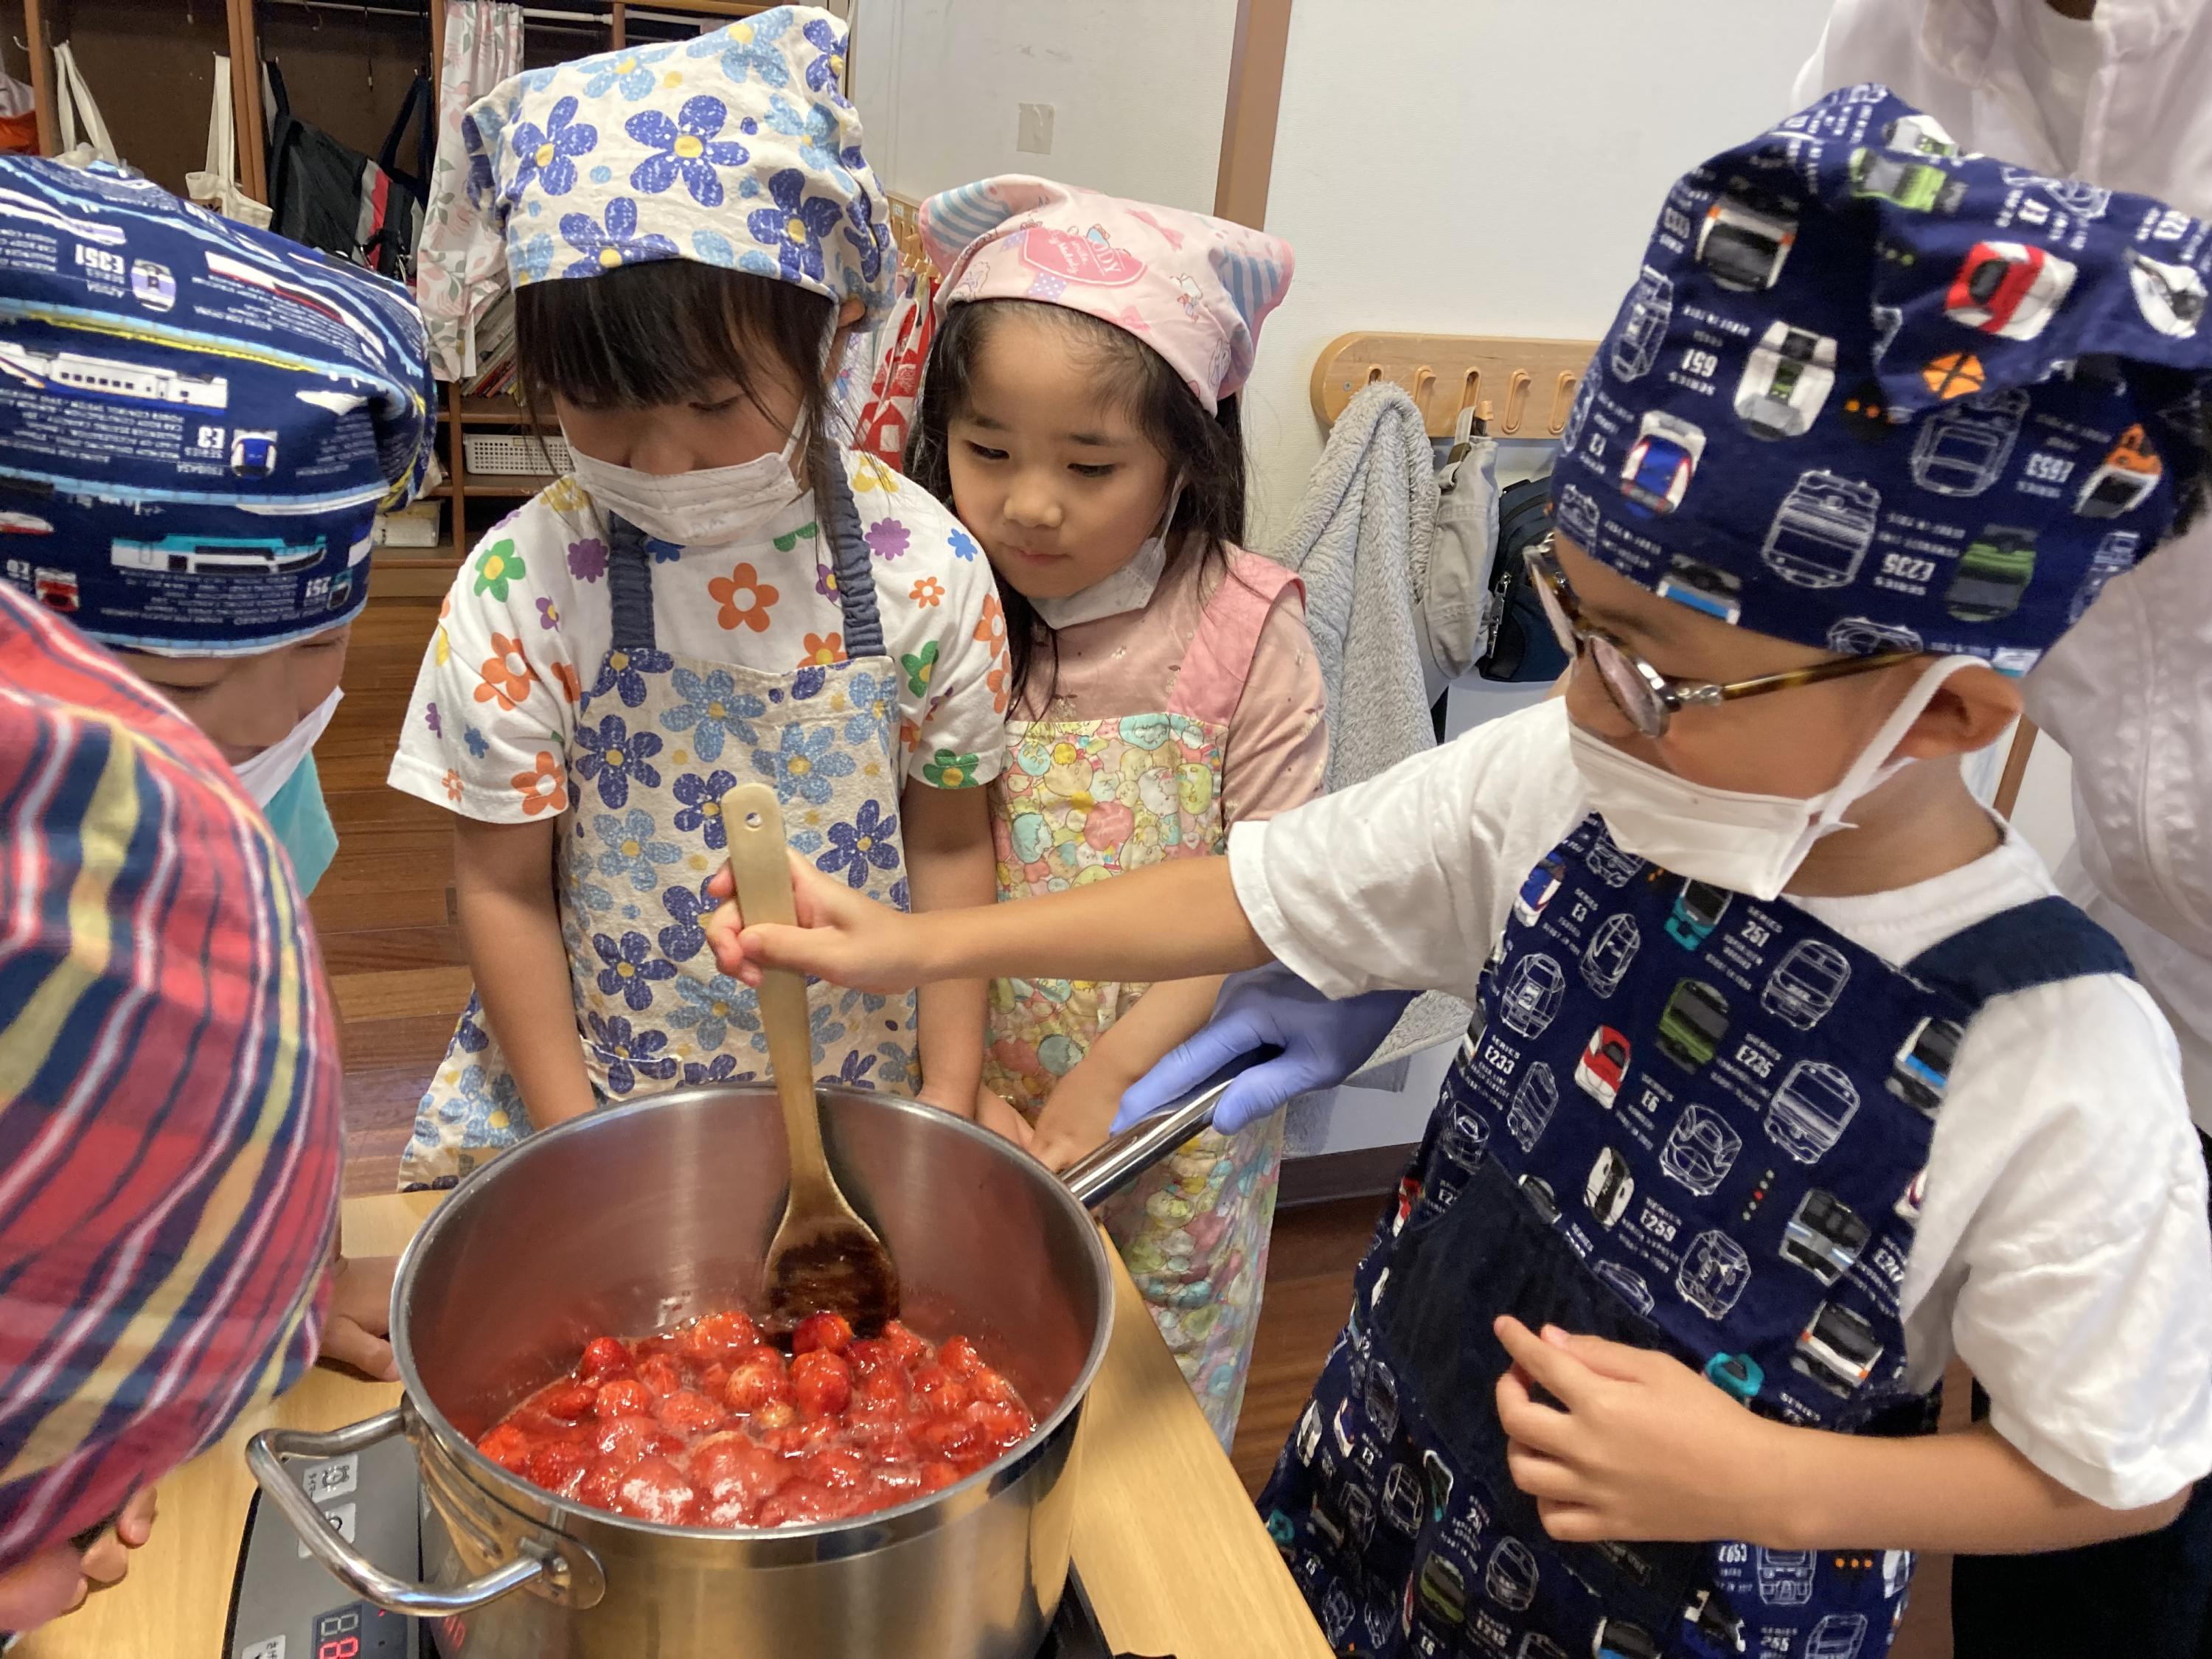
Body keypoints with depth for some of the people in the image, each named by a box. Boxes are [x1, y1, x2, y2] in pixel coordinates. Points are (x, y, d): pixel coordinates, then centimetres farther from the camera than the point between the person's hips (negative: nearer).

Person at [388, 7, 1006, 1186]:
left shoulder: (923, 568, -13)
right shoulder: (522, 588, -16)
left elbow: (951, 846, -4)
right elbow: (504, 888, -7)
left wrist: (950, 1097, -4)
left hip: (858, 1093, 1)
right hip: (598, 1088, 0)